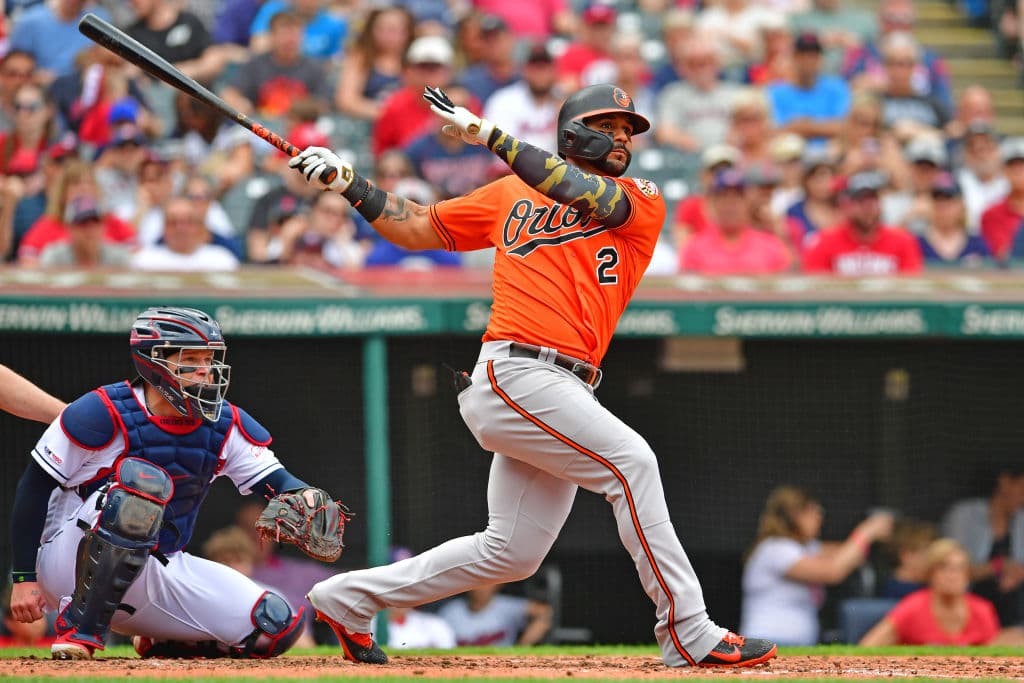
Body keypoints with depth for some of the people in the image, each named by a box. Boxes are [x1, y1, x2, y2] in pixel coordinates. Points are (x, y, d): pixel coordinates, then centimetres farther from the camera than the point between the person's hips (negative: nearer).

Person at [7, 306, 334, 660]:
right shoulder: (104, 414, -15)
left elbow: (276, 480, -4)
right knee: (142, 480, -36)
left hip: (162, 571, 6)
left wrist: (307, 498, -30)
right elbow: (34, 488, -12)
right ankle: (81, 630, -29)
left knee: (277, 627, -8)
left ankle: (159, 642, 17)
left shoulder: (225, 425, 0)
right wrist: (24, 579, -15)